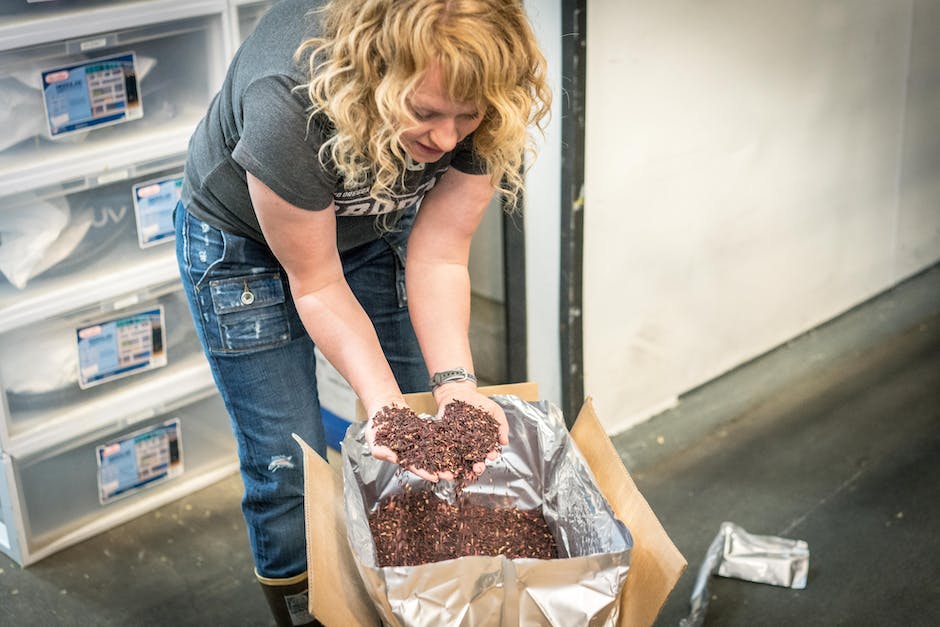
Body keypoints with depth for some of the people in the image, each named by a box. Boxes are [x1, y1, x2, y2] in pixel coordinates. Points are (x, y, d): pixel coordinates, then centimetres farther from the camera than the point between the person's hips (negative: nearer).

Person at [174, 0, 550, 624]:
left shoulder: (485, 113, -29)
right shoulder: (290, 104, -41)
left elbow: (438, 256, -21)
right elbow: (316, 284, -29)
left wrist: (455, 382, -34)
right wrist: (385, 404, -35)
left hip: (373, 233, 4)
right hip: (246, 242, -4)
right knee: (288, 465, -2)